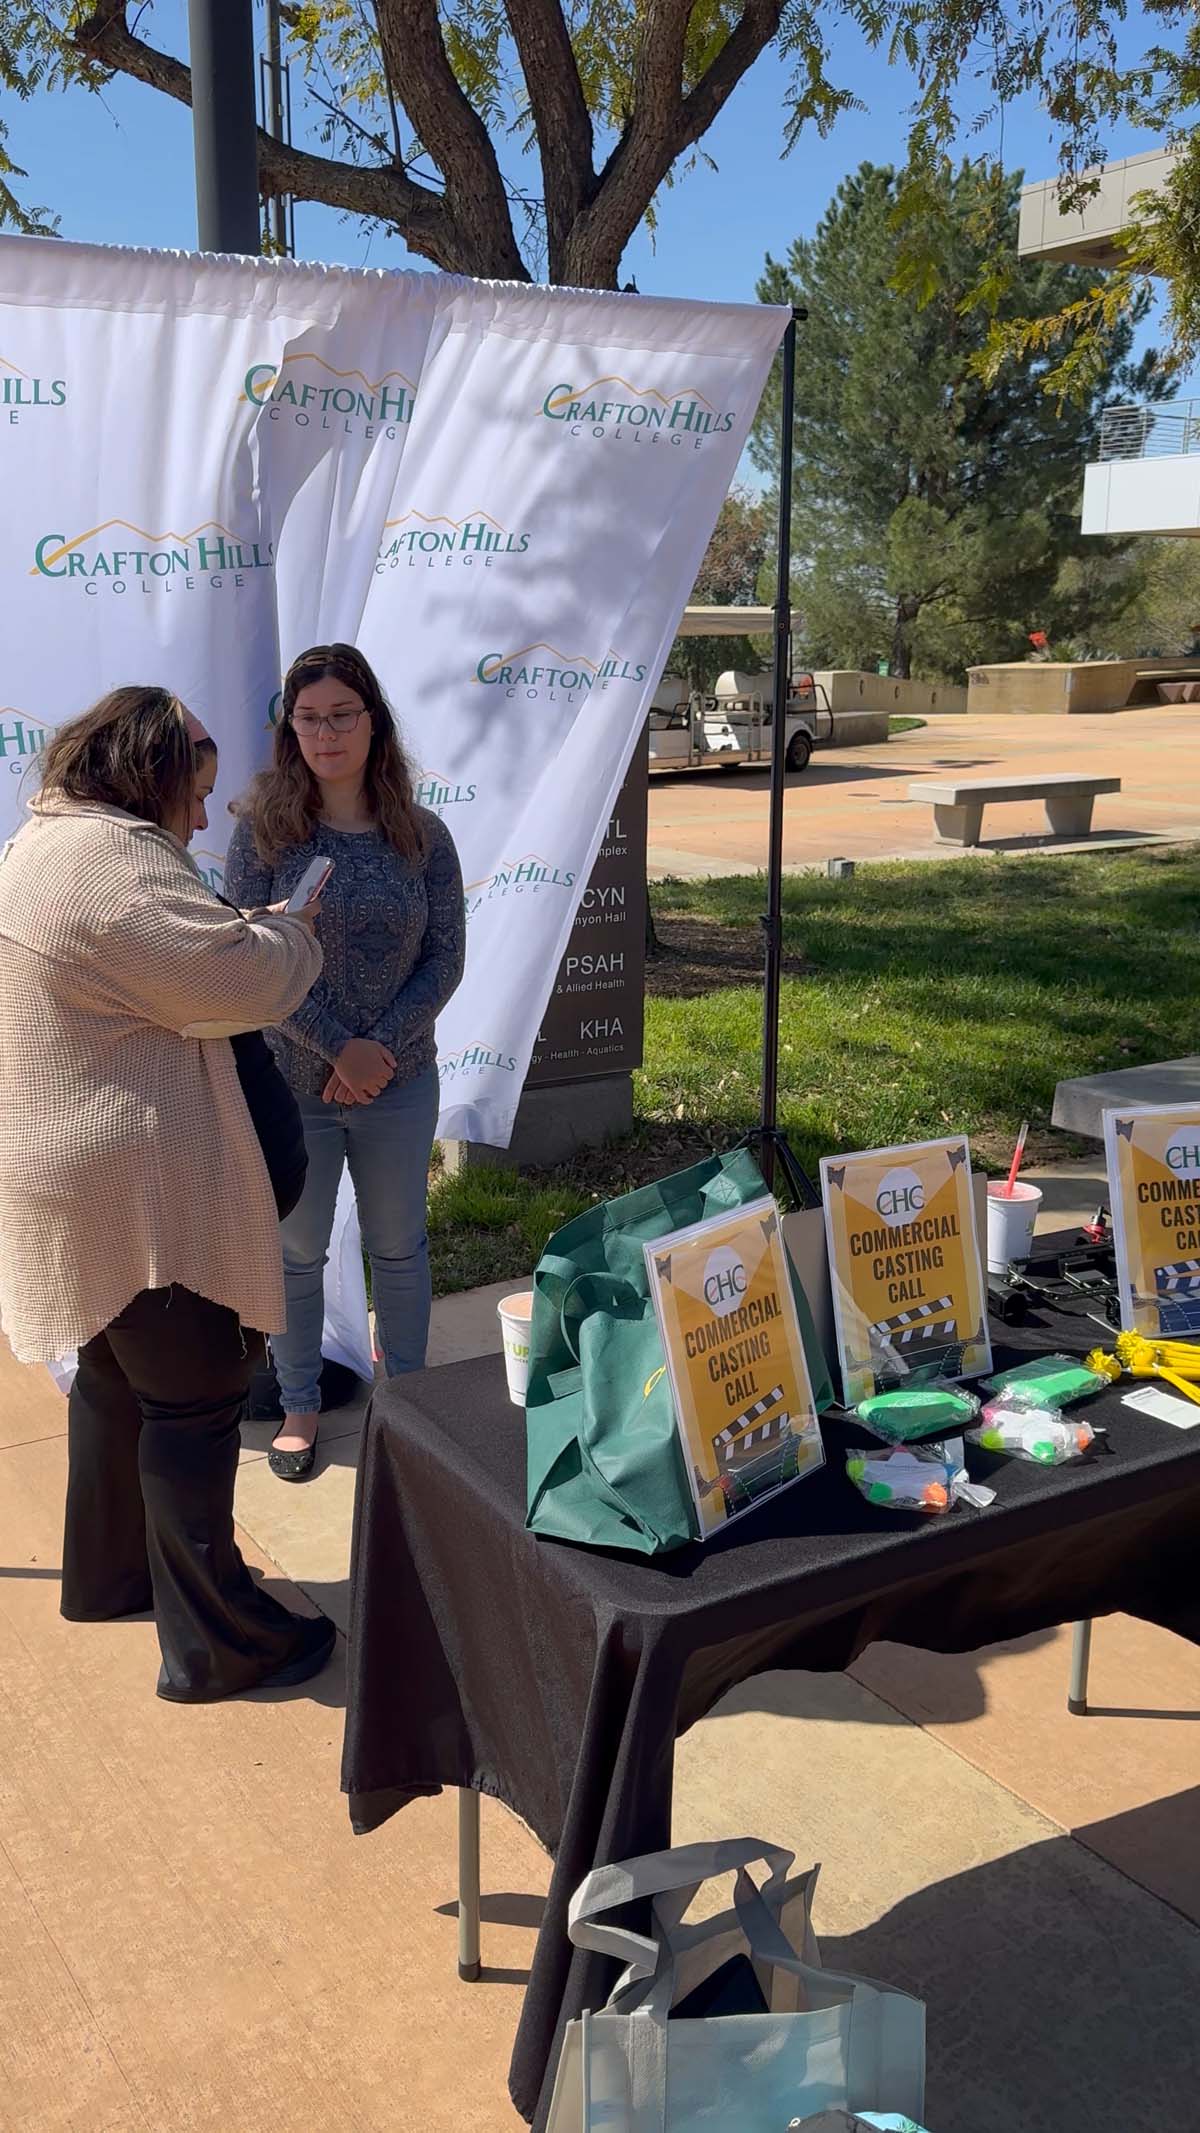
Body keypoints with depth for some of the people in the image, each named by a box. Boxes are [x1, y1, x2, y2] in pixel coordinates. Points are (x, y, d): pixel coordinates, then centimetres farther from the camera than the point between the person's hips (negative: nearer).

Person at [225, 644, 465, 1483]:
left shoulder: (422, 835, -2)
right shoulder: (263, 830, -7)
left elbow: (446, 956, -3)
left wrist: (383, 1044, -16)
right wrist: (336, 1048, -18)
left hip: (399, 1084, 1)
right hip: (289, 1083, -1)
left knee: (399, 1247, 15)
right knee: (296, 1253, 13)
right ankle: (300, 1404, 32)